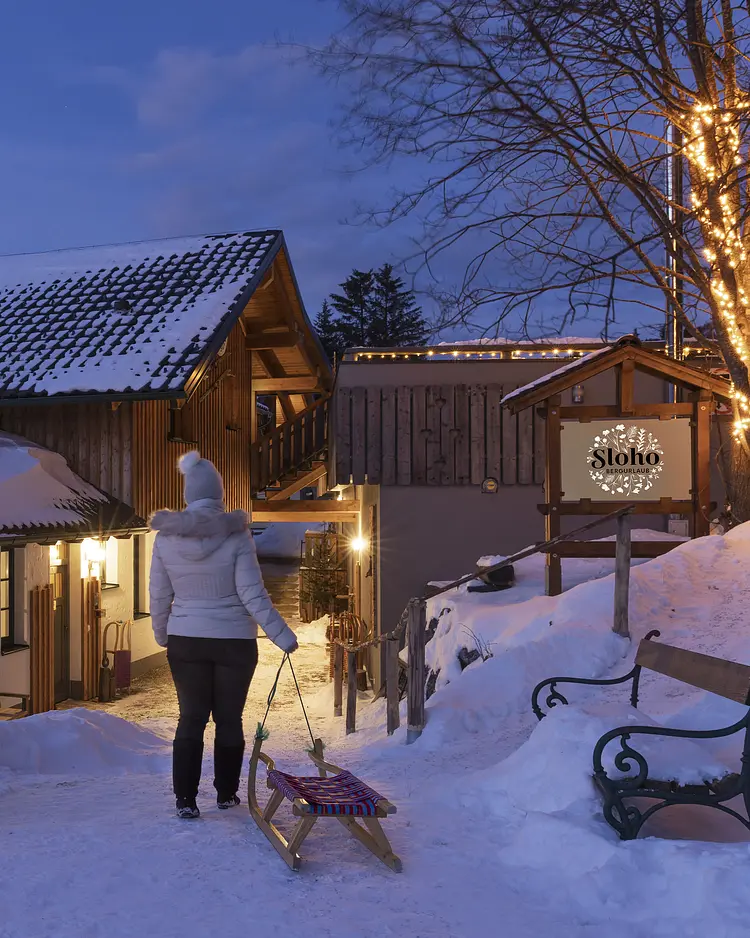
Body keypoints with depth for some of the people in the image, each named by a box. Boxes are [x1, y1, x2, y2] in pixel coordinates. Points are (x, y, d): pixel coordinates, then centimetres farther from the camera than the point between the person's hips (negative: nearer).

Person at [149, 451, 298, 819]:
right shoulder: (236, 535, -14)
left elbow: (159, 595, 3)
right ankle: (226, 793, 24)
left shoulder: (166, 537, -5)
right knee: (229, 719, 13)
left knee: (191, 719, 11)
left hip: (185, 641, 2)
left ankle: (185, 799, 10)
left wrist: (161, 634, 19)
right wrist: (282, 636, -8)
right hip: (234, 641, -2)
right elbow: (252, 594, -15)